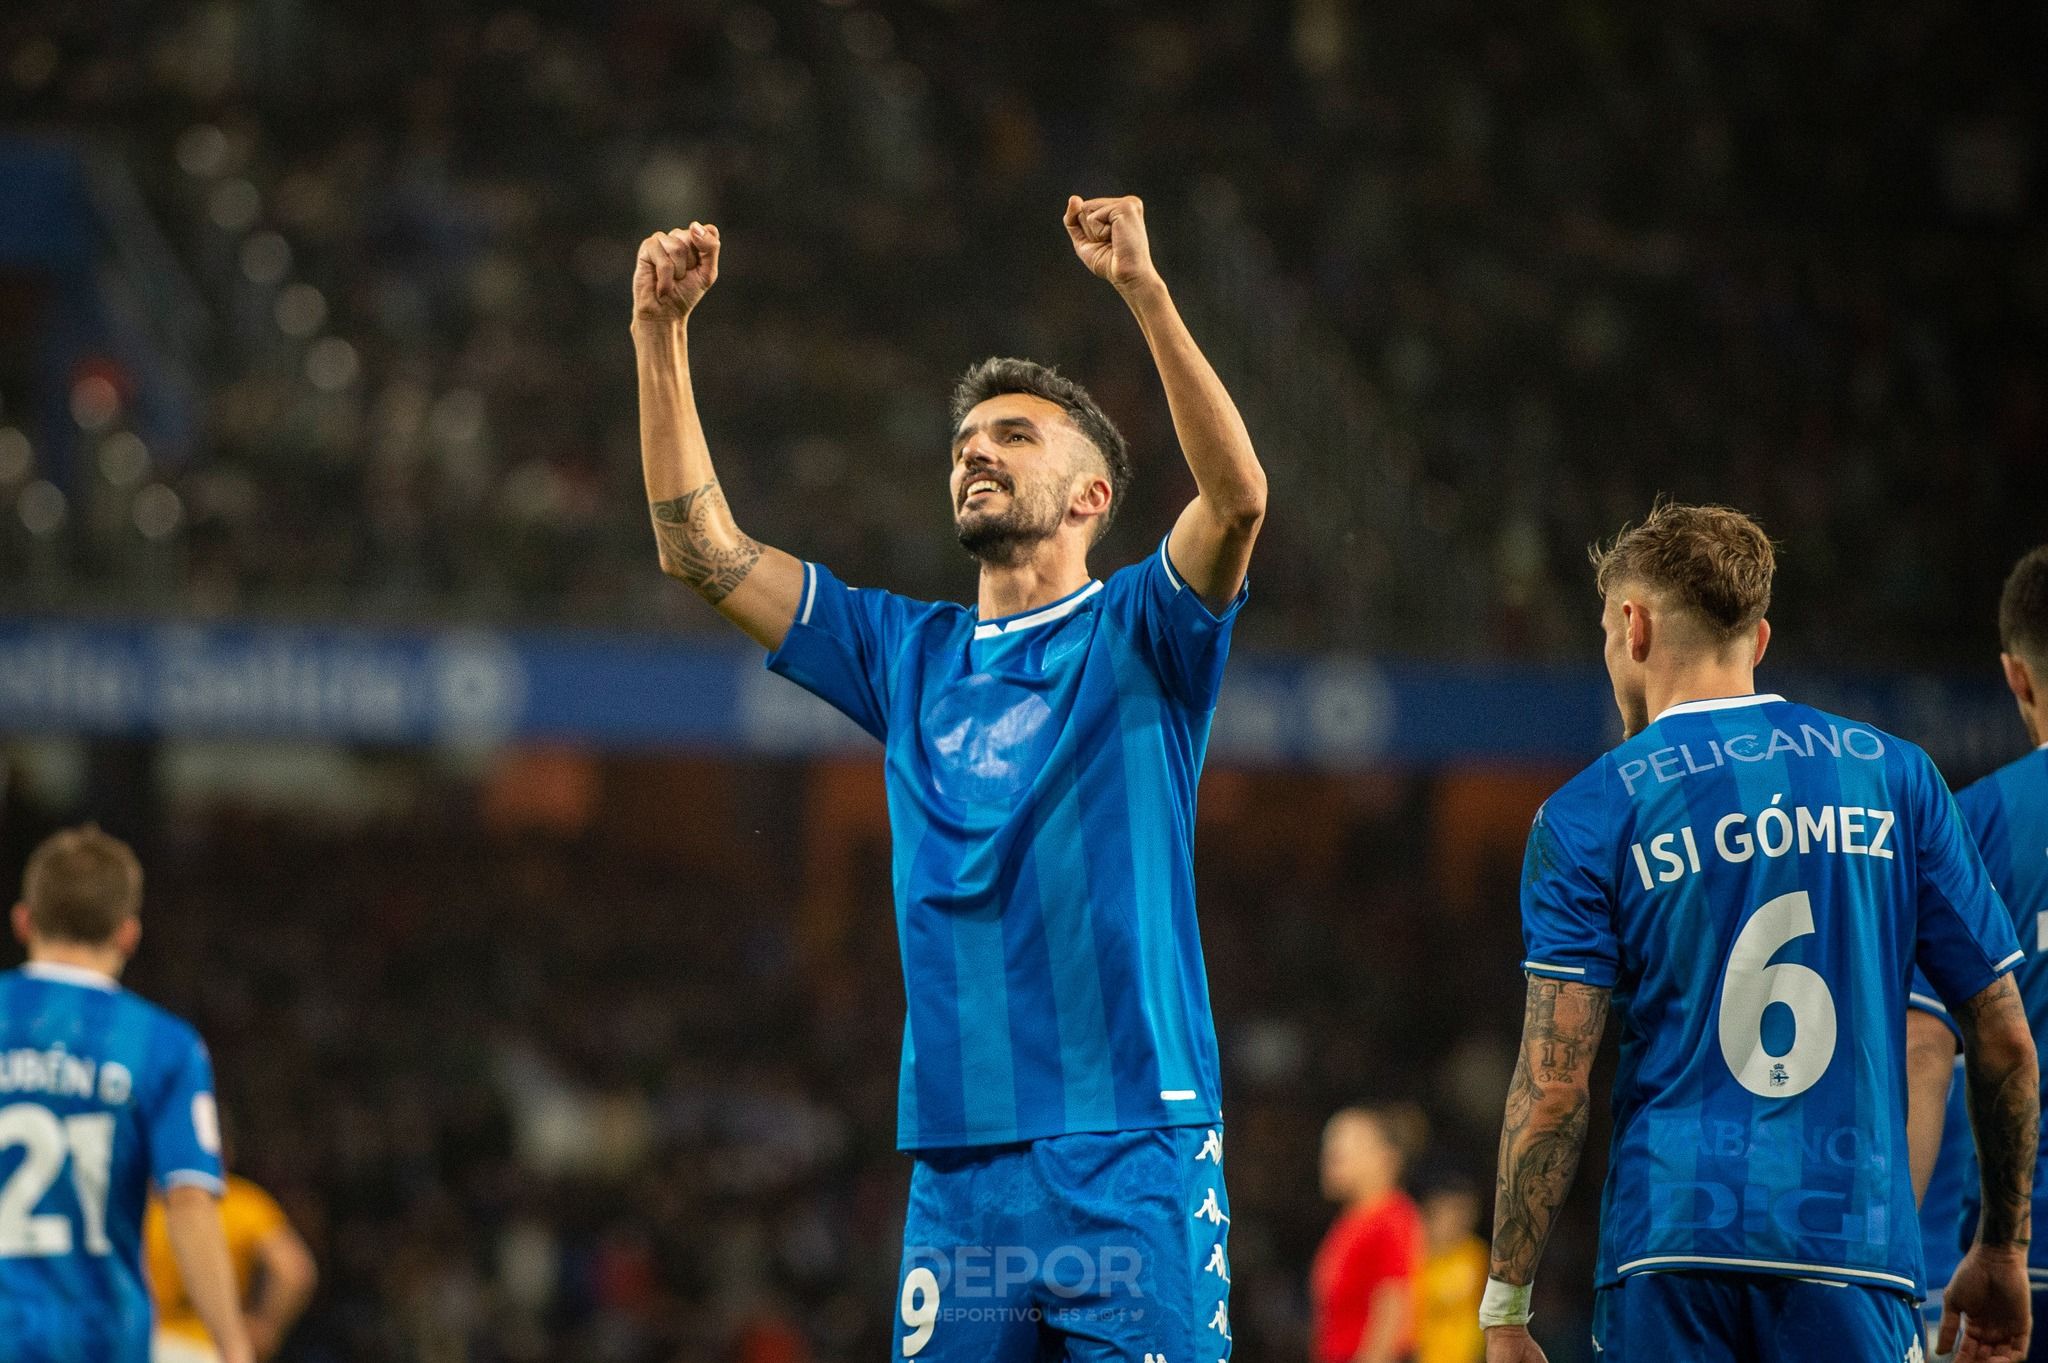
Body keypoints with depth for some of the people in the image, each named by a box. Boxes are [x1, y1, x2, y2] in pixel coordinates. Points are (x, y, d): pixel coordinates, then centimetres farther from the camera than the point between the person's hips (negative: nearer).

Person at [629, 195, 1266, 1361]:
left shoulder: (1137, 639, 4)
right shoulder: (908, 654, 17)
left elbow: (1238, 499, -15)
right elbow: (700, 546, 15)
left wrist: (1144, 290, -24)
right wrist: (662, 332, 6)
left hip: (1134, 1152, -4)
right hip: (960, 1164, 4)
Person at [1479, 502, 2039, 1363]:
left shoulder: (1587, 815, 2)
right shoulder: (1892, 776, 9)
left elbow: (1554, 1085, -5)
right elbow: (2005, 1040, 10)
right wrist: (2003, 1251, 20)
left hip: (1669, 1255, -1)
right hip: (1858, 1247, 1)